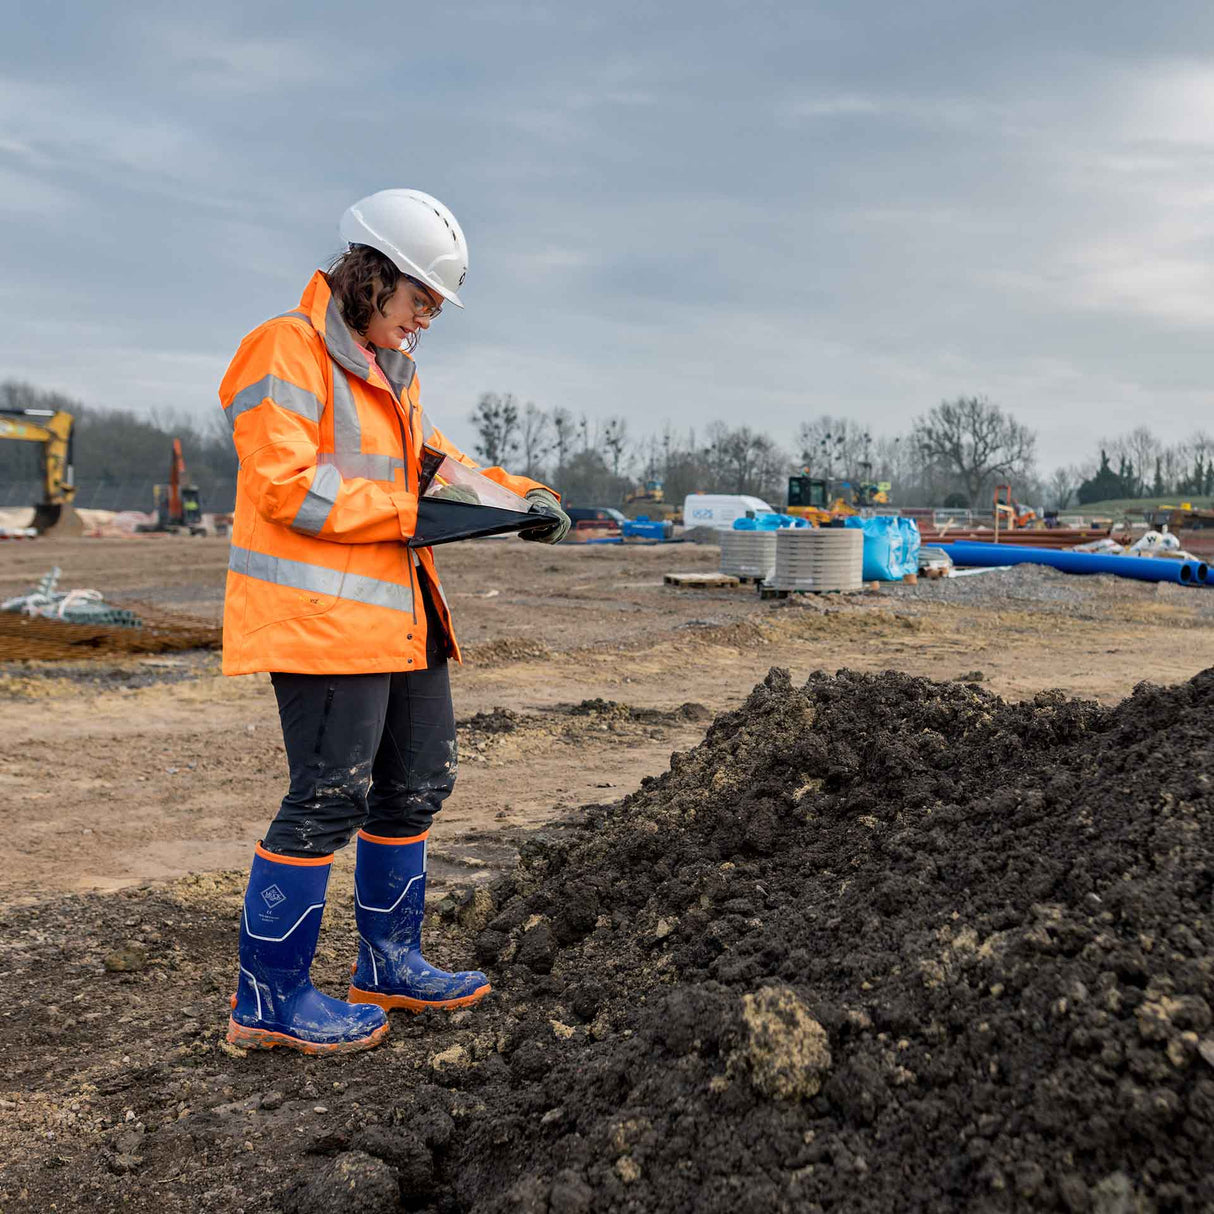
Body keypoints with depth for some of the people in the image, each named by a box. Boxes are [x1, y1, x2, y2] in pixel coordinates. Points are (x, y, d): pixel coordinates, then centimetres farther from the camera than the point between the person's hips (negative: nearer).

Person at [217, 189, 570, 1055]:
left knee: (416, 784, 14)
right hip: (321, 614, -10)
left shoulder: (387, 369, 20)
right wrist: (411, 513, -19)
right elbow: (285, 485, -19)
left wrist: (523, 495, 7)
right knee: (329, 799, -7)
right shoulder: (287, 351, -10)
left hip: (396, 613, 10)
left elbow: (432, 456, 23)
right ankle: (268, 1001, 7)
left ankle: (390, 964, 29)